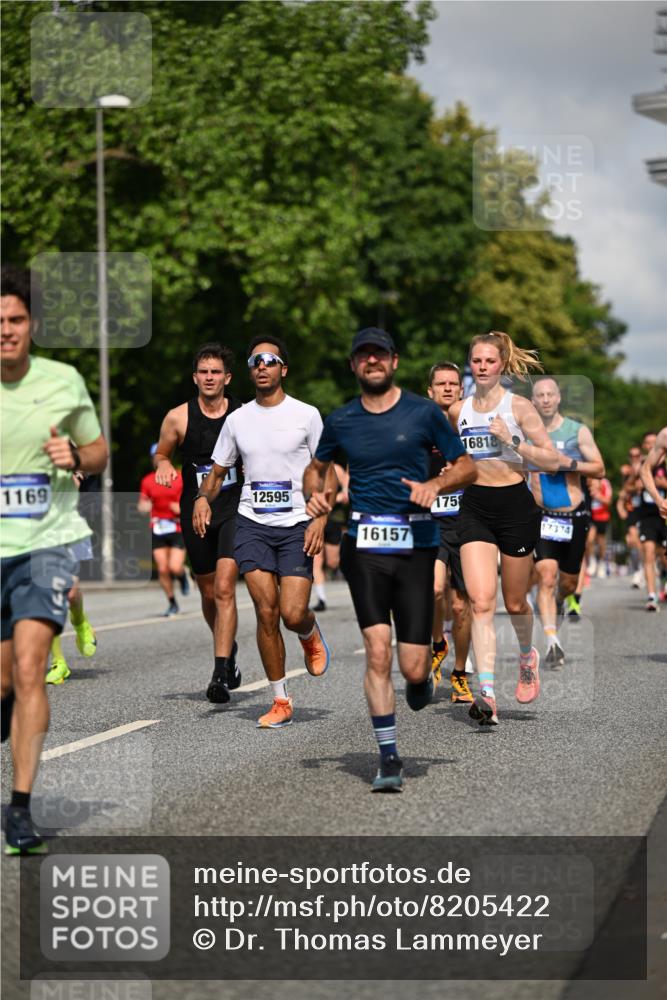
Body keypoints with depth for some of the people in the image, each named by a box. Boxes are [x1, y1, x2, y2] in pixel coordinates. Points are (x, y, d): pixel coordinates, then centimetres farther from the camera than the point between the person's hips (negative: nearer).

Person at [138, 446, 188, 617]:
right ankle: (172, 604, 13)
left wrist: (182, 508, -14)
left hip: (177, 528, -2)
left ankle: (182, 576, 24)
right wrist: (144, 506, -12)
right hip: (157, 530, 2)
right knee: (162, 569, -2)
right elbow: (141, 505, 12)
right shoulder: (147, 481, 6)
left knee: (175, 567, -14)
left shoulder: (180, 479, 0)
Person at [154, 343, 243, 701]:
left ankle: (220, 672, -18)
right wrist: (163, 466, -9)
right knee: (209, 593, 13)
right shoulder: (178, 417, -1)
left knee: (224, 588, -17)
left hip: (235, 509, -2)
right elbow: (161, 454, 13)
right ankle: (227, 649, 41)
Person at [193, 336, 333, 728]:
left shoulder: (306, 415, 0)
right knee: (266, 611, -7)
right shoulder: (237, 419, 9)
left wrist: (320, 519, -12)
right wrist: (203, 497, -5)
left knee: (293, 614, -13)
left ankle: (312, 634, 26)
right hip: (252, 525, 2)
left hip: (297, 525, -2)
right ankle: (281, 701, 5)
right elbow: (218, 471, 17)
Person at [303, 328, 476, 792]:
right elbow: (317, 468, 25)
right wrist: (315, 493, 2)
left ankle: (421, 680, 36)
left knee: (412, 668, -3)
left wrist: (435, 484, -13)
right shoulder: (341, 421, 9)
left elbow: (467, 466, 7)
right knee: (378, 650, -13)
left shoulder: (424, 412, 3)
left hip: (416, 545, -1)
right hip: (363, 545, 1)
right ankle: (390, 757, -4)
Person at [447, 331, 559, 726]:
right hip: (475, 508, 2)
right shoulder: (458, 411, 7)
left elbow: (552, 460, -8)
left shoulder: (518, 406, -5)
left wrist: (512, 440, -18)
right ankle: (487, 693, -21)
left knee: (515, 602, 11)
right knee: (482, 601, -14)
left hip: (515, 506, -2)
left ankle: (528, 655, 44)